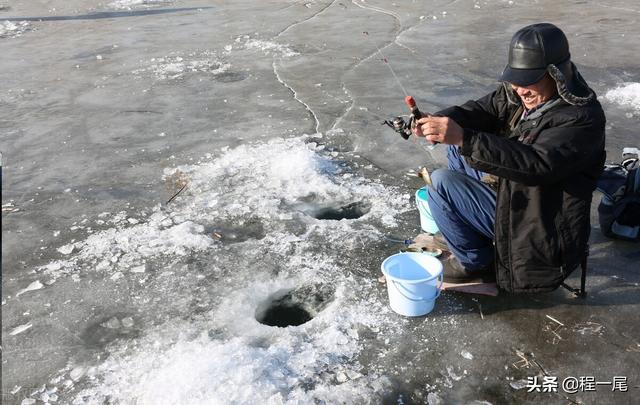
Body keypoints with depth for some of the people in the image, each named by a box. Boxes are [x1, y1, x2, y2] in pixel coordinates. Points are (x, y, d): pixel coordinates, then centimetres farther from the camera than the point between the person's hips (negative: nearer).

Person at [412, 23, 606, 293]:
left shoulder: (582, 118, -26)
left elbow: (535, 164, -39)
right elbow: (482, 110, -6)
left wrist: (464, 138, -46)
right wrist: (442, 121, -28)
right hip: (513, 196, 9)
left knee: (441, 183, -17)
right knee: (457, 149, 10)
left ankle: (476, 263, 0)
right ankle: (475, 232, 16)